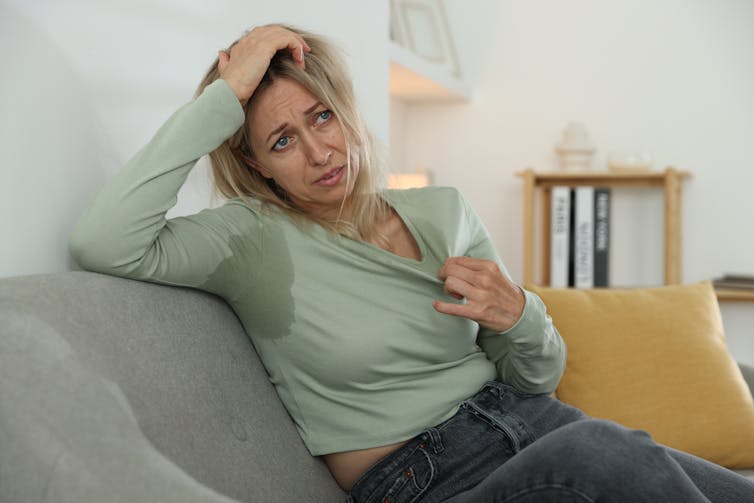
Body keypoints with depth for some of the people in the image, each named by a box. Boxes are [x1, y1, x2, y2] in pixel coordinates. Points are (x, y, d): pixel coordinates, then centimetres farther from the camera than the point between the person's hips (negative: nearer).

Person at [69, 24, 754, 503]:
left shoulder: (442, 211, 10)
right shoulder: (254, 240, -3)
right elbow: (101, 244, -23)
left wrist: (519, 318, -9)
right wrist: (224, 97, -18)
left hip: (531, 423, 5)